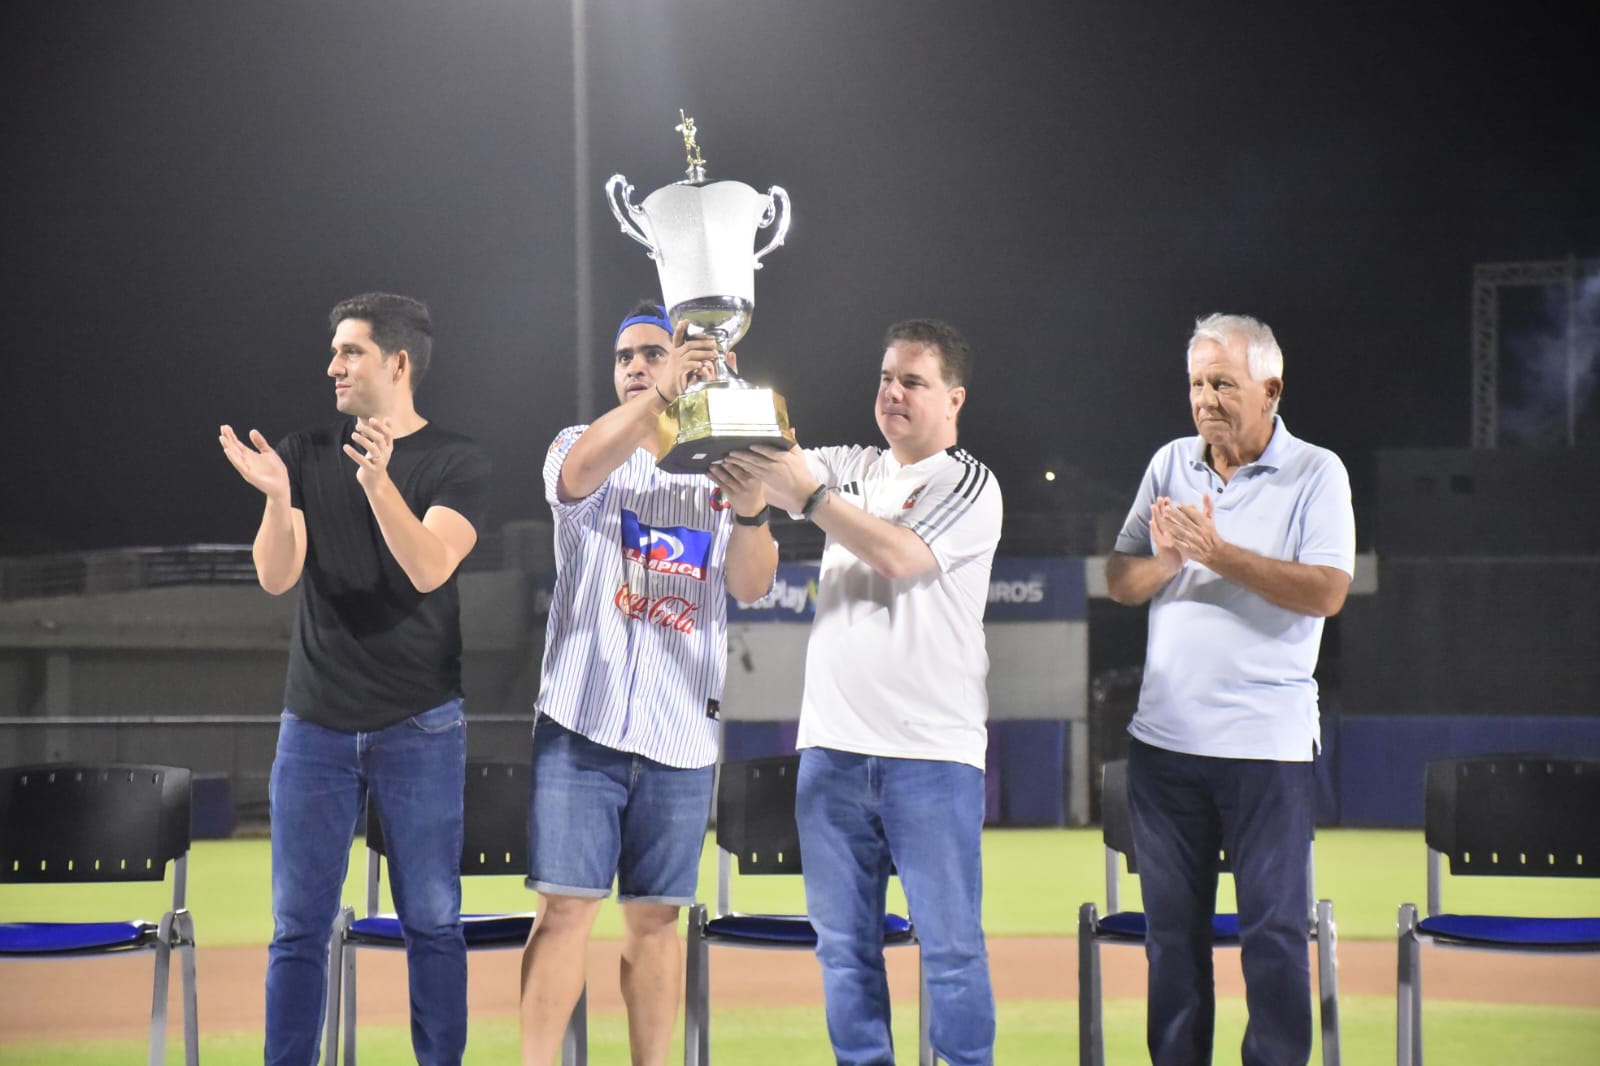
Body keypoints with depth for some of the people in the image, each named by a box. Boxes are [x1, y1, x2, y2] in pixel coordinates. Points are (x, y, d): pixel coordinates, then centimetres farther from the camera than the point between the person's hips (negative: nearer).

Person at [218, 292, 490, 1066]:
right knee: (298, 925, 2)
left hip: (418, 726, -2)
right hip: (316, 724, 2)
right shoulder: (306, 454, 6)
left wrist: (378, 482, -31)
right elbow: (276, 576, -3)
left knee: (431, 921, 1)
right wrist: (276, 497, -22)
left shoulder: (456, 463, -2)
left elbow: (429, 568, -17)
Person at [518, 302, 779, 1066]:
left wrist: (750, 510, -25)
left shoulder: (719, 471, 11)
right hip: (584, 718, -2)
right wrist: (661, 394, -34)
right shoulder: (583, 445, 6)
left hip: (681, 734, 2)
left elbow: (752, 585, -4)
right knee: (566, 908, -8)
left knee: (654, 918, 6)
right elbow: (578, 473, -20)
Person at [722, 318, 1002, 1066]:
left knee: (950, 944, -3)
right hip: (833, 745, 5)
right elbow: (761, 463, 4)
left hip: (930, 752, -5)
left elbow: (898, 555, -16)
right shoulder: (849, 469, 15)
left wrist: (809, 496, -15)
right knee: (843, 942, 8)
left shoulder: (970, 486, -2)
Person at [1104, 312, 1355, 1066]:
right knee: (1172, 926, 10)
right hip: (1165, 737, 4)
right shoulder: (1171, 465, 9)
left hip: (1267, 741, -4)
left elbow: (1326, 592, -15)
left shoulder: (1316, 474, -3)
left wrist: (1222, 555, -20)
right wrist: (1164, 559, -13)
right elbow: (1119, 582, 8)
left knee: (1274, 929, -4)